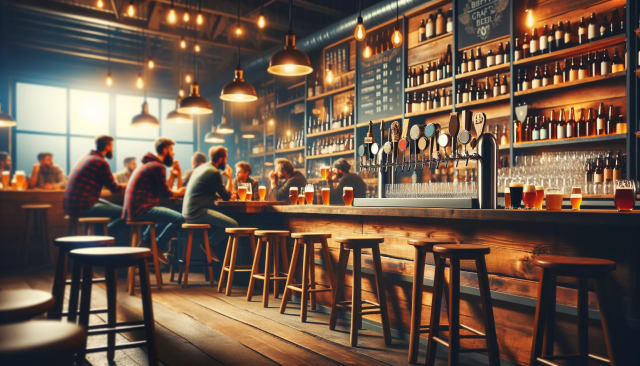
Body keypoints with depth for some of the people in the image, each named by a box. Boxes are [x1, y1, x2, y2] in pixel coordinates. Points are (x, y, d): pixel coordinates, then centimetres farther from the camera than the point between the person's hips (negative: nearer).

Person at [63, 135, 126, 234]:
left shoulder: (86, 157, 15)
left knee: (116, 209, 24)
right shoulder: (101, 162, -13)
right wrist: (127, 185, 15)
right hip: (83, 208, -10)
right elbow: (113, 188, -3)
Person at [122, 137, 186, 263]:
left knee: (167, 214, 33)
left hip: (133, 209, 11)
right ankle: (158, 247, -1)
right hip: (141, 209, -11)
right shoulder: (158, 166, -12)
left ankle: (145, 242, 25)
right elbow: (166, 193, -10)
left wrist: (173, 174, 18)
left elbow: (163, 189, 19)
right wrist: (179, 192, 9)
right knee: (180, 218, -15)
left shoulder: (149, 164, 20)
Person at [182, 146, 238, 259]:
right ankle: (210, 245, -1)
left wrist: (227, 195, 17)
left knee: (223, 220, 22)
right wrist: (229, 177, 4)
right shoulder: (214, 172, -12)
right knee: (233, 224, -14)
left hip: (188, 212, 10)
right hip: (198, 212, -10)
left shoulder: (201, 168, 17)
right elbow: (226, 197, -8)